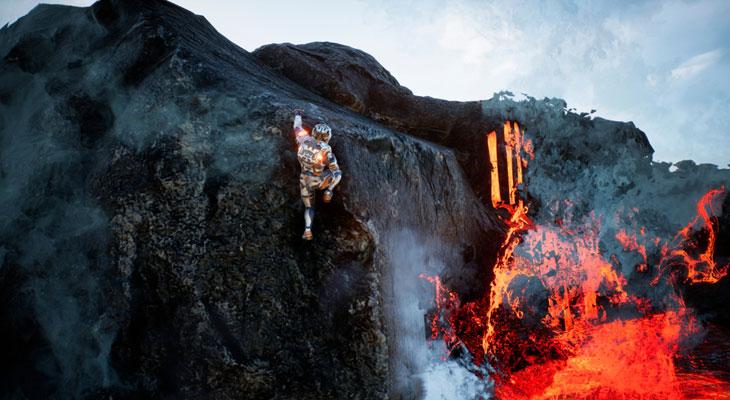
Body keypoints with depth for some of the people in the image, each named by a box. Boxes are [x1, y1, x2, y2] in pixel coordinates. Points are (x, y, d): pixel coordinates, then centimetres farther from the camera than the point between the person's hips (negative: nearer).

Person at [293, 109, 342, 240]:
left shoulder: (304, 140, -7)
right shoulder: (326, 150, -15)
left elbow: (297, 128, 12)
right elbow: (335, 169, -7)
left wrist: (297, 115, 31)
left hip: (304, 181, 4)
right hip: (319, 181, -4)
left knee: (309, 207, 19)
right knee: (338, 173, 21)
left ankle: (308, 228, -3)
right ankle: (328, 192, 1)